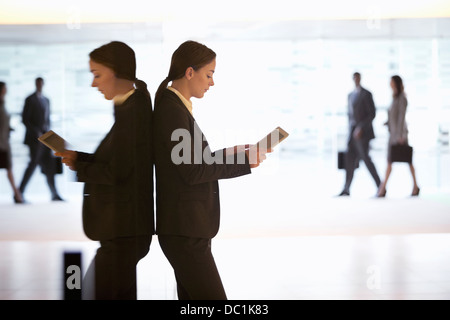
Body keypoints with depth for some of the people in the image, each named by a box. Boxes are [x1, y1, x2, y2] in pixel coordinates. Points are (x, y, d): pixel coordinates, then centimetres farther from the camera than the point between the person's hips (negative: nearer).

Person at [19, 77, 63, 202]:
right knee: (33, 163, -9)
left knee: (49, 165, 4)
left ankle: (54, 194, 6)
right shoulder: (30, 99, -5)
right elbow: (25, 119, -10)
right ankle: (20, 192, 0)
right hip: (35, 138, -6)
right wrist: (36, 133, -16)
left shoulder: (46, 100, 17)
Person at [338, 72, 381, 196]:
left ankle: (379, 186, 3)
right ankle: (346, 190, 4)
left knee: (366, 159, -7)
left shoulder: (366, 94, -9)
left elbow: (372, 114, -14)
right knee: (350, 160, 3)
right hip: (353, 132, 7)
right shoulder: (351, 95, 17)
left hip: (363, 133, -7)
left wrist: (361, 128, -21)